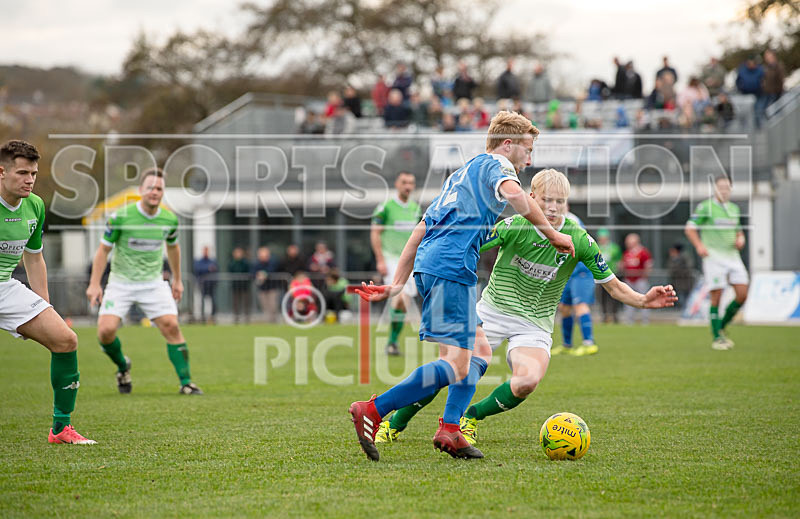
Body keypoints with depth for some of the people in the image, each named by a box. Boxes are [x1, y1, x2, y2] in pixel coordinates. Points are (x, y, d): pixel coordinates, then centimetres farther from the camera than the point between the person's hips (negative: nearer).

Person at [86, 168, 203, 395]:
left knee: (171, 326, -14)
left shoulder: (169, 219, -3)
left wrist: (177, 279, 25)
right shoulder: (121, 216, -13)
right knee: (106, 330, -15)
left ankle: (186, 383, -6)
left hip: (153, 283, 2)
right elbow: (103, 249, -3)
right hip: (121, 282, -2)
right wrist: (94, 284, -7)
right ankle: (122, 366, 16)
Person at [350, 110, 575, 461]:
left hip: (428, 264, 10)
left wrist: (398, 283, 27)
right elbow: (514, 194, -19)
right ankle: (372, 412, -19)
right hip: (451, 268, -10)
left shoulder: (461, 174, 31)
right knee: (455, 365, -13)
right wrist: (551, 234, -11)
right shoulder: (494, 165, 6)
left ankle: (449, 430, 3)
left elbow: (420, 230, 29)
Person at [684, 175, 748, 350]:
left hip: (732, 255, 6)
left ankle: (721, 327, 16)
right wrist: (699, 246, -17)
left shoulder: (734, 208, 15)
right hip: (714, 256, -6)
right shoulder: (705, 207, -3)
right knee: (716, 296, -7)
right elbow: (690, 228, -4)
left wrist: (740, 239, 5)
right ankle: (716, 337, 2)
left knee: (742, 294, -3)